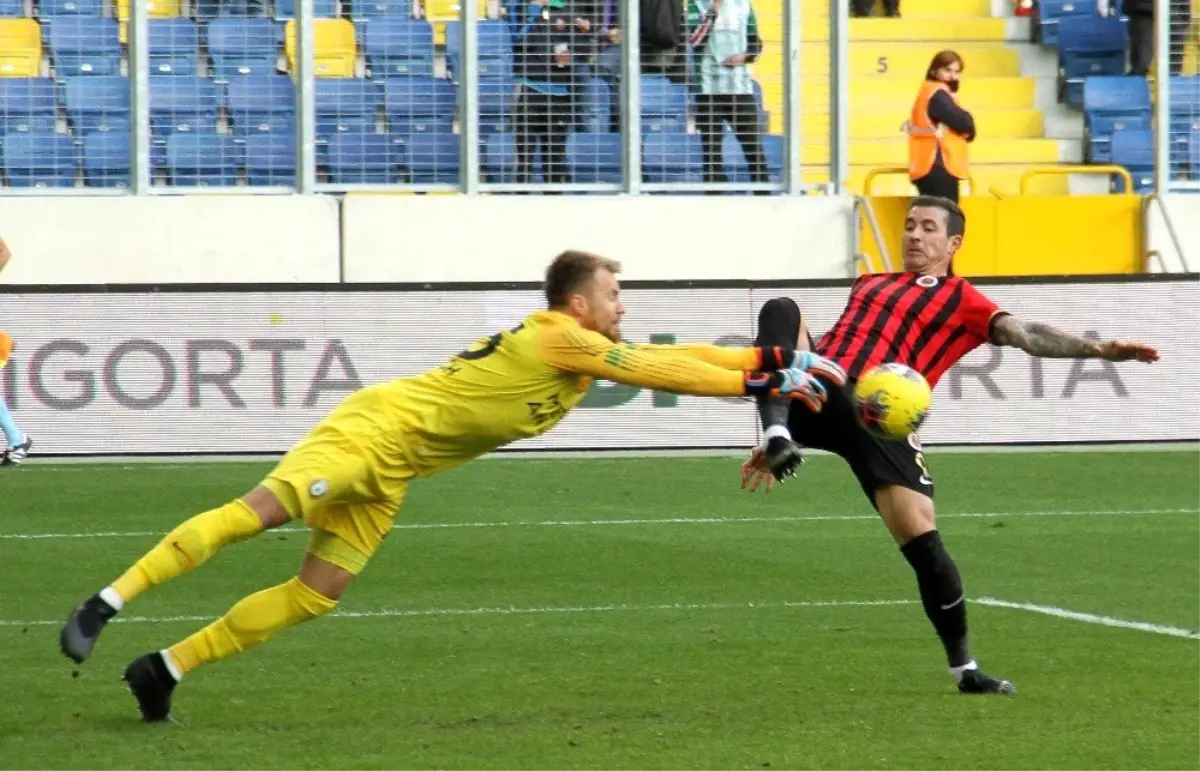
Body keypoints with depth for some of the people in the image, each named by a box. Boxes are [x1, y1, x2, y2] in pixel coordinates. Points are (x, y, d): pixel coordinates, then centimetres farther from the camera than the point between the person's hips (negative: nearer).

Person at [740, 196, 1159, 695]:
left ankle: (965, 669, 2)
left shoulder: (960, 301, 14)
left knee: (923, 542, -13)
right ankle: (779, 438, -39)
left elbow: (1023, 334, -1)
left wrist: (1095, 349, -19)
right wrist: (779, 435, 31)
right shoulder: (869, 286, 30)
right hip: (814, 394, 3)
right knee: (781, 312, -21)